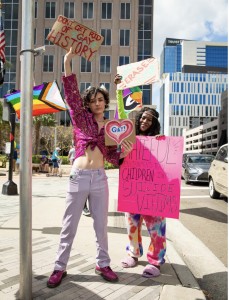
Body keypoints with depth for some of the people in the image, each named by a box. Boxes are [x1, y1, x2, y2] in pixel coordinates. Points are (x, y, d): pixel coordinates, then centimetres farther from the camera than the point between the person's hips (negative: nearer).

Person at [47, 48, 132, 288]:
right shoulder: (81, 118, 4)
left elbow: (111, 156, 13)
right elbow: (71, 95, -11)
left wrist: (123, 153, -8)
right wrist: (67, 63, -20)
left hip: (100, 178, 3)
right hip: (78, 176, -2)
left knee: (101, 225, 12)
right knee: (69, 225, 6)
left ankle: (102, 264, 28)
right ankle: (60, 267, 20)